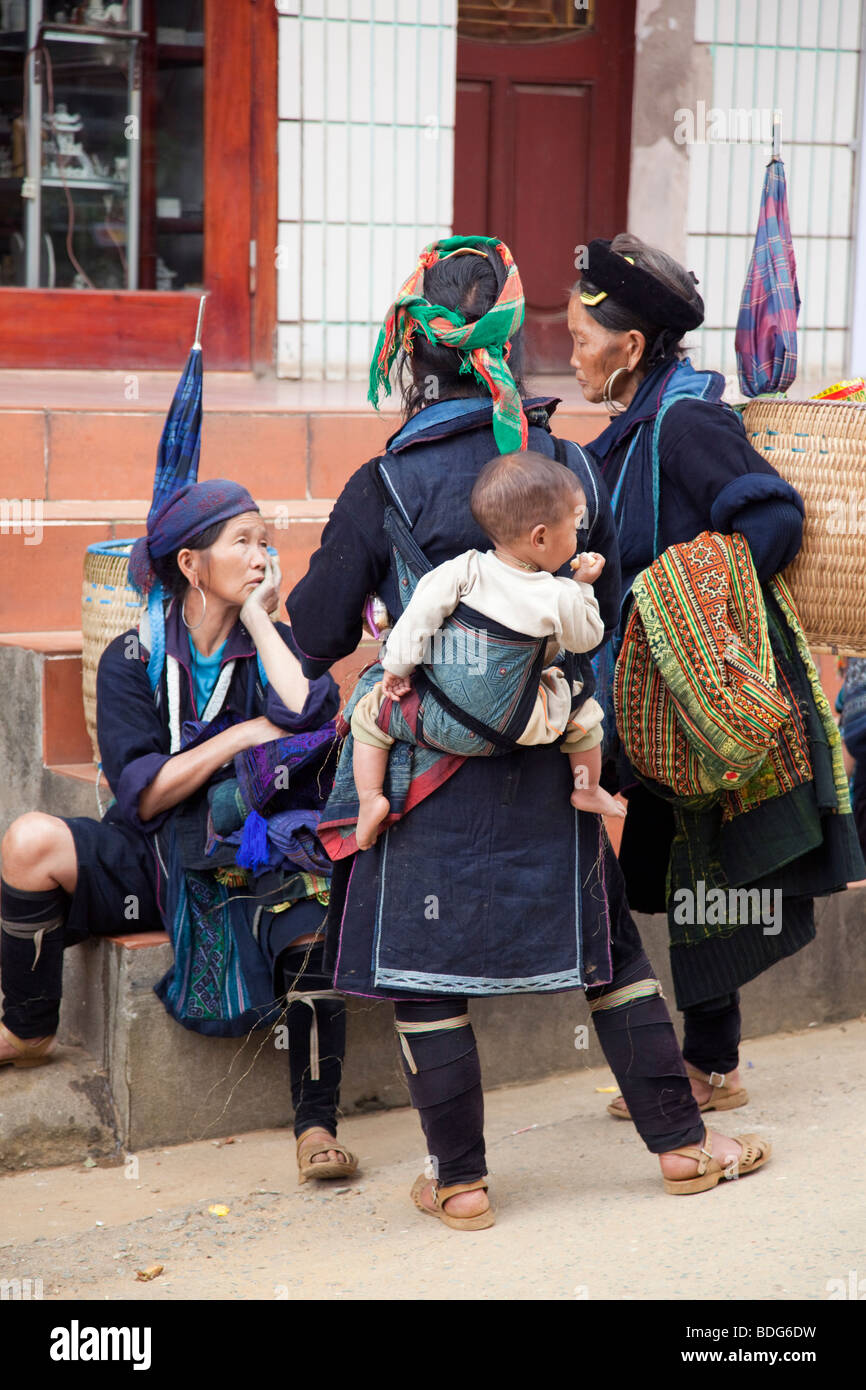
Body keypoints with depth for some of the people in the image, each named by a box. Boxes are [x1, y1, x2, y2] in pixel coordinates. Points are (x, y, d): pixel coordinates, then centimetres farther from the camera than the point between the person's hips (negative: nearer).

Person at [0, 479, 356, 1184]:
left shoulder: (274, 644, 4)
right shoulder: (134, 658, 1)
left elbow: (311, 722, -19)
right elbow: (142, 795, -8)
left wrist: (259, 618, -10)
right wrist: (242, 736, -14)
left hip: (250, 857, 0)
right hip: (146, 861, 0)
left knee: (314, 908, -34)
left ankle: (316, 1127, -26)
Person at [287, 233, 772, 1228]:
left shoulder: (384, 487, -10)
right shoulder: (571, 466, 0)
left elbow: (314, 640, -6)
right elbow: (607, 616, 9)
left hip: (431, 768, -4)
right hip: (551, 760, 4)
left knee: (423, 967, 9)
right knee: (607, 944, 16)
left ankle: (459, 1181, 15)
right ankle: (682, 1143, 25)